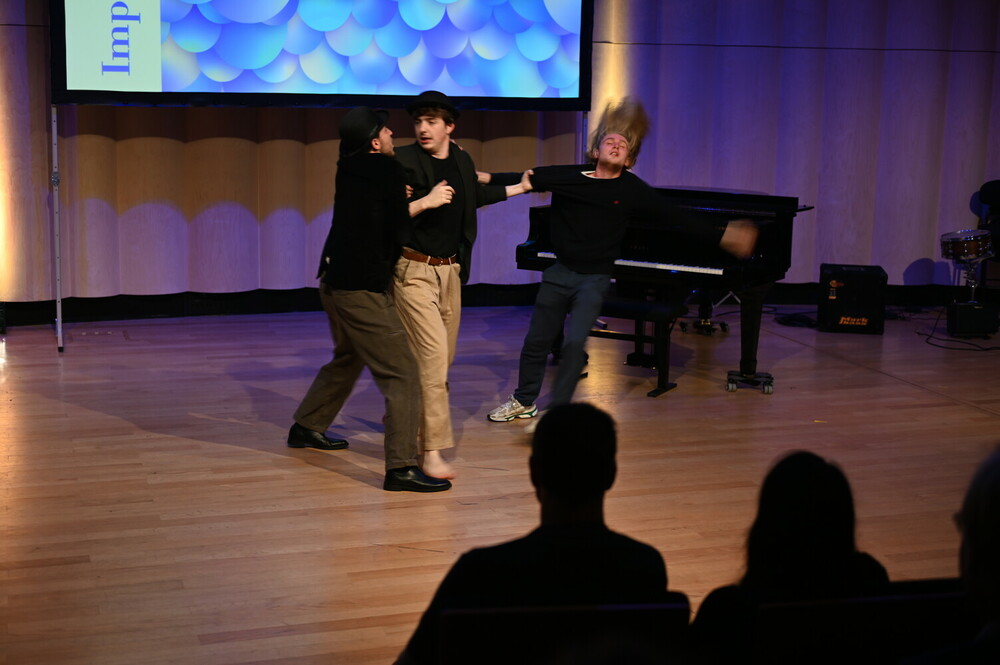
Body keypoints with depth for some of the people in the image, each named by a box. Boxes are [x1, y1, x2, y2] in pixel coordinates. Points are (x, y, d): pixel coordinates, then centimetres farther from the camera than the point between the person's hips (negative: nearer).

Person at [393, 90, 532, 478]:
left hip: (450, 271, 7)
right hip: (414, 271, -7)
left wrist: (520, 187, 38)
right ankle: (432, 452, -12)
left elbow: (475, 195, 28)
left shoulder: (461, 160, 7)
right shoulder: (405, 162, -13)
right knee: (432, 355, -14)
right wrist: (425, 202, -28)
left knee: (444, 357, 15)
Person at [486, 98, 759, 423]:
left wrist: (722, 237, -3)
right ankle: (524, 402, 30)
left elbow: (677, 220, -1)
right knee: (536, 341, 10)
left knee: (574, 343, -15)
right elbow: (525, 179, -1)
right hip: (560, 272, 2)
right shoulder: (567, 177, -3)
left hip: (595, 279, -2)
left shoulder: (633, 191, -4)